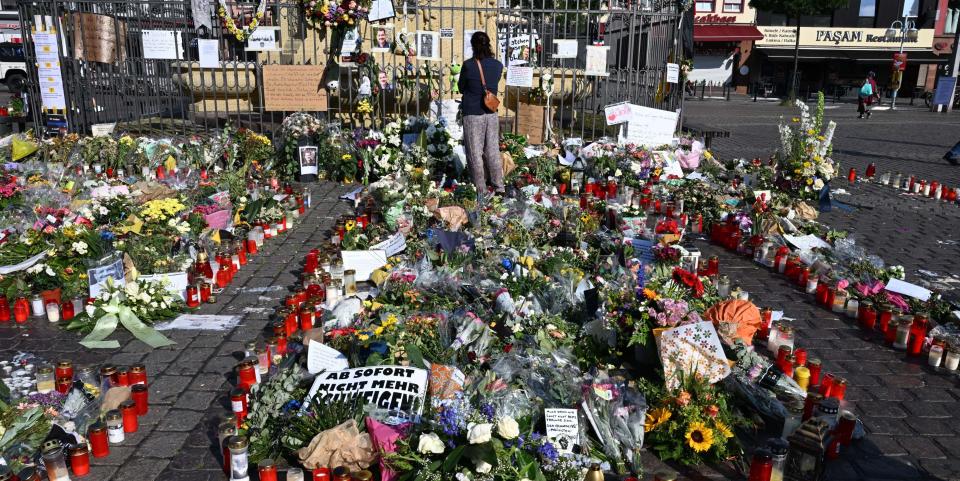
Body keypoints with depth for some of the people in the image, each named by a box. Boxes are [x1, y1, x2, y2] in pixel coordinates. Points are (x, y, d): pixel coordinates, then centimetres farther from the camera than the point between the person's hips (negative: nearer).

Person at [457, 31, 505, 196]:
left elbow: (461, 87, 1)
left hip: (472, 115, -4)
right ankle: (499, 187, 16)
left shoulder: (468, 65, -13)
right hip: (491, 114, 4)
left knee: (475, 153, 5)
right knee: (493, 151, 14)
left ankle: (481, 190, 9)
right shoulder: (498, 65, -2)